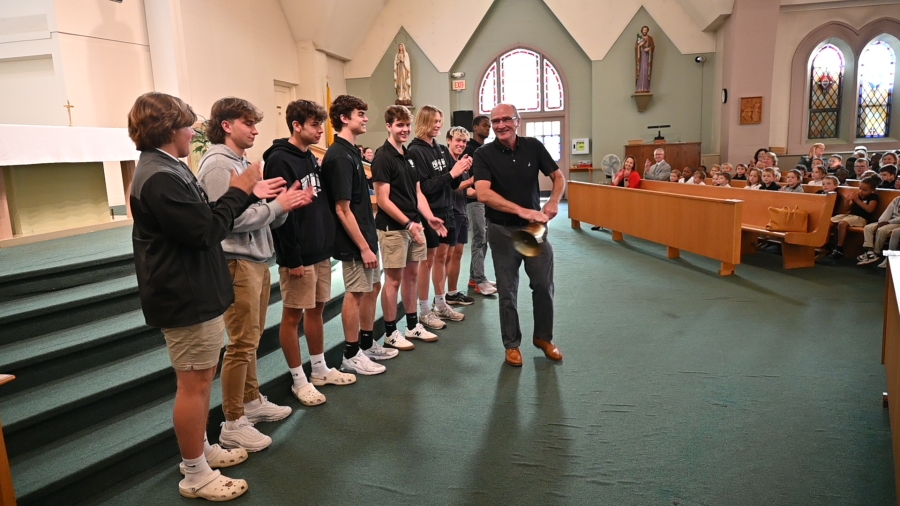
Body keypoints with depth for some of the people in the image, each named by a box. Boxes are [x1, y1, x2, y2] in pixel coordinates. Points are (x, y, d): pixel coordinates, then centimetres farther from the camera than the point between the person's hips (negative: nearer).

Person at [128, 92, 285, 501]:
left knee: (200, 380, 20)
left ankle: (201, 450, 35)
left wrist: (249, 195, 10)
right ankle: (196, 475, 15)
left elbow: (202, 218, 14)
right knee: (194, 383, 0)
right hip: (187, 298, -11)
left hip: (191, 292, 11)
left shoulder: (166, 169, 13)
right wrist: (238, 192, -12)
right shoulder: (160, 178, -23)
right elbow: (205, 230, -25)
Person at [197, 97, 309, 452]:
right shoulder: (217, 165, -13)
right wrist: (278, 205, -14)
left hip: (257, 260, 9)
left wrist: (286, 204, -3)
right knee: (242, 344, -4)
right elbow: (234, 219, -22)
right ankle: (233, 424, 6)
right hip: (237, 263, -9)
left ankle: (252, 401, 31)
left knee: (252, 339, 17)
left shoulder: (244, 164, 15)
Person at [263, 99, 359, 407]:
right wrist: (292, 258, -20)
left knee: (316, 310, 16)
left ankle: (320, 369, 29)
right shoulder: (279, 160, -14)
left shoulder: (311, 158, 14)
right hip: (298, 256, -9)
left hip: (320, 252, 9)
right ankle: (299, 380, 15)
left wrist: (327, 242, 14)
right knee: (293, 316, 3)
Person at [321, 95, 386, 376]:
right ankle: (351, 355, 15)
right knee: (356, 293, 1)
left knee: (373, 287, 18)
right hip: (354, 241, -10)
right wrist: (363, 246, -20)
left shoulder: (350, 152, 11)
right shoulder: (339, 157, -19)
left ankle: (367, 343, 32)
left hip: (366, 234, 10)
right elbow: (342, 209, -22)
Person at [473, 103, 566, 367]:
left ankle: (543, 337, 29)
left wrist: (554, 201, -12)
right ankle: (512, 344, 24)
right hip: (503, 231, -2)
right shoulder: (484, 154, -10)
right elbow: (484, 194, -24)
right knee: (508, 291, 7)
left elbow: (558, 177, 8)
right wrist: (521, 210, -33)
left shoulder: (533, 146, -1)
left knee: (544, 285, 8)